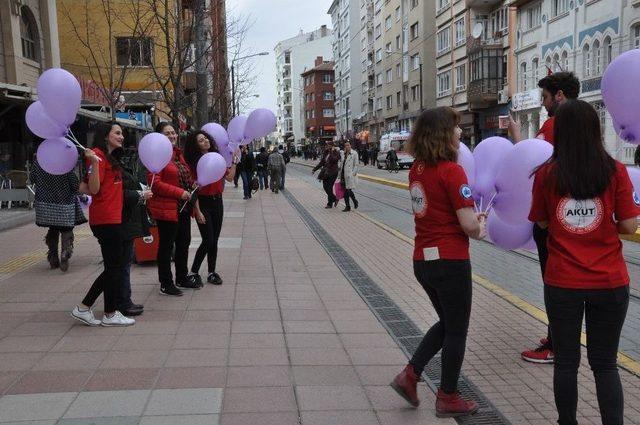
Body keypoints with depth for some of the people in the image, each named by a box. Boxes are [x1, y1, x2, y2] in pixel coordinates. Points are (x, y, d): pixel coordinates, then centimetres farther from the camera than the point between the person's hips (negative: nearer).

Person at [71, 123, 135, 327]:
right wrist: (94, 163, -27)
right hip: (106, 219, -10)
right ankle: (110, 314, 12)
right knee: (114, 267, 0)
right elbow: (94, 189, -16)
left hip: (112, 218, 10)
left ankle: (83, 308, 18)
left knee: (112, 267, 13)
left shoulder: (110, 157, 19)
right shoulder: (98, 155, -10)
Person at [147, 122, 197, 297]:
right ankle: (166, 284, 11)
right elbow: (154, 183, -21)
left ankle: (182, 277, 32)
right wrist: (179, 192, -22)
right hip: (166, 208, -9)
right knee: (166, 246, 0)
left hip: (183, 208, 9)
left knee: (184, 243, 17)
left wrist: (192, 185, 7)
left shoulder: (178, 154, 14)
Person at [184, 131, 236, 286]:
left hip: (217, 201, 6)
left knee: (215, 240, 10)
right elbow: (194, 189, -12)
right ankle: (193, 272, 7)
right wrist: (198, 211, -15)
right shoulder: (194, 162, -11)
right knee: (208, 240, -7)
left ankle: (211, 272, 21)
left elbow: (229, 177, 8)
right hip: (203, 203, -5)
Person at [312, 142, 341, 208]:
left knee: (329, 188, -5)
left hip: (332, 173, -7)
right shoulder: (325, 153, 12)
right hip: (325, 172, 7)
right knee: (325, 186, 4)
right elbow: (321, 163, 17)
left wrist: (331, 152, -25)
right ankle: (335, 199, 23)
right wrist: (314, 169, 15)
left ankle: (330, 204, 9)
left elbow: (335, 160, -28)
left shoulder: (336, 153, -7)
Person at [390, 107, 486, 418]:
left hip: (422, 260, 7)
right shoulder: (451, 171, -17)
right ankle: (448, 398, 23)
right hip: (451, 261, -7)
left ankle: (410, 375, 17)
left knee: (446, 323, 24)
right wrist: (479, 228, 2)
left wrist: (472, 220, 12)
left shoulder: (417, 169, 6)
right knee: (457, 330, 11)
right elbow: (469, 225, -20)